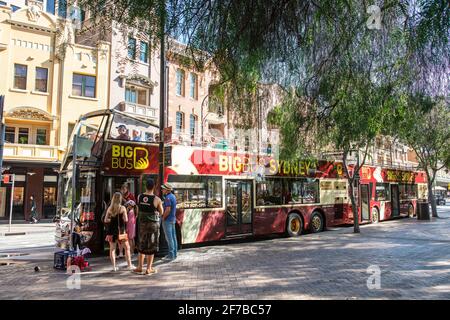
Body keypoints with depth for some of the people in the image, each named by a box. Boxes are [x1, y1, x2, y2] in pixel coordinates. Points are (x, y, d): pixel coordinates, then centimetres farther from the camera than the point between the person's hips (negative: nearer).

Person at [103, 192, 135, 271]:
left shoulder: (110, 208, 3)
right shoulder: (122, 208, -7)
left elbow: (106, 220, 3)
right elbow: (126, 220, -10)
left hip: (111, 230, 3)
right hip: (120, 230, -3)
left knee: (112, 248, 10)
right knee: (127, 247, 9)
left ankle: (114, 266, 8)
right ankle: (129, 265, 10)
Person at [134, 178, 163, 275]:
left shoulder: (139, 197, -4)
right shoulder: (157, 199, -15)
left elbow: (138, 210, 10)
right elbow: (161, 213, -3)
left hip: (141, 223, 4)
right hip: (153, 224, -4)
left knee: (141, 245, 19)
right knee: (151, 246, 7)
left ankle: (140, 267, 25)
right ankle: (149, 269, 13)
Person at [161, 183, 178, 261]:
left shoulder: (168, 198, -19)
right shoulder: (173, 196, 11)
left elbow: (168, 210, -24)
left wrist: (163, 217, -13)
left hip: (167, 220, -9)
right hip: (173, 219, 9)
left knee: (169, 238, -3)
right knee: (173, 237, 12)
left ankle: (171, 255, 2)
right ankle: (174, 254, 19)